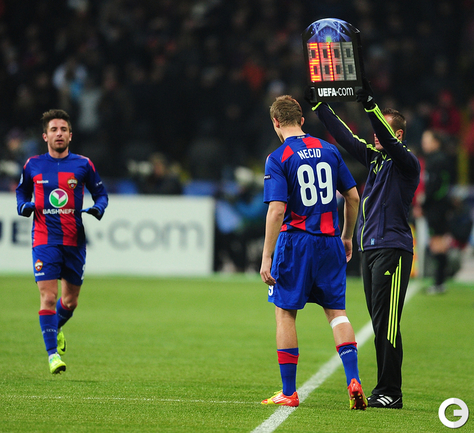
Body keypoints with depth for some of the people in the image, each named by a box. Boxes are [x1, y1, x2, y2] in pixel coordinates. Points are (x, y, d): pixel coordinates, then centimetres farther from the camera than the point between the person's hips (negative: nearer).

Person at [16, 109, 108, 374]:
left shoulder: (83, 165, 2)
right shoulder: (33, 165, 4)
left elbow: (101, 193, 12)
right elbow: (22, 191, 19)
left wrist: (98, 208, -10)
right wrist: (23, 206, -3)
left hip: (75, 240, 1)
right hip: (44, 240, -1)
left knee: (70, 301, 9)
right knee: (48, 296, -14)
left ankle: (56, 328, 42)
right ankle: (53, 353, -8)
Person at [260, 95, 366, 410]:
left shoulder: (278, 159, -8)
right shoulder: (329, 151, 7)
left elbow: (277, 210, -16)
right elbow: (353, 197, 9)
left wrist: (267, 257, -14)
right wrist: (347, 237, 22)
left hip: (295, 241, -4)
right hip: (329, 242, 4)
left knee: (285, 313, 6)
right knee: (337, 311, 8)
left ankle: (289, 393, 7)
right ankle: (354, 381, -8)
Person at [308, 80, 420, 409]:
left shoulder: (407, 162, -6)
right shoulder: (374, 157, 15)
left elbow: (389, 141, -23)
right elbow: (344, 137, 18)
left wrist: (371, 106, -33)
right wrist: (319, 105, 15)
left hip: (393, 249, -8)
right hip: (370, 249, 8)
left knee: (387, 323, -10)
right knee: (379, 323, 8)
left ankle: (391, 393, -9)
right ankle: (384, 390, 10)